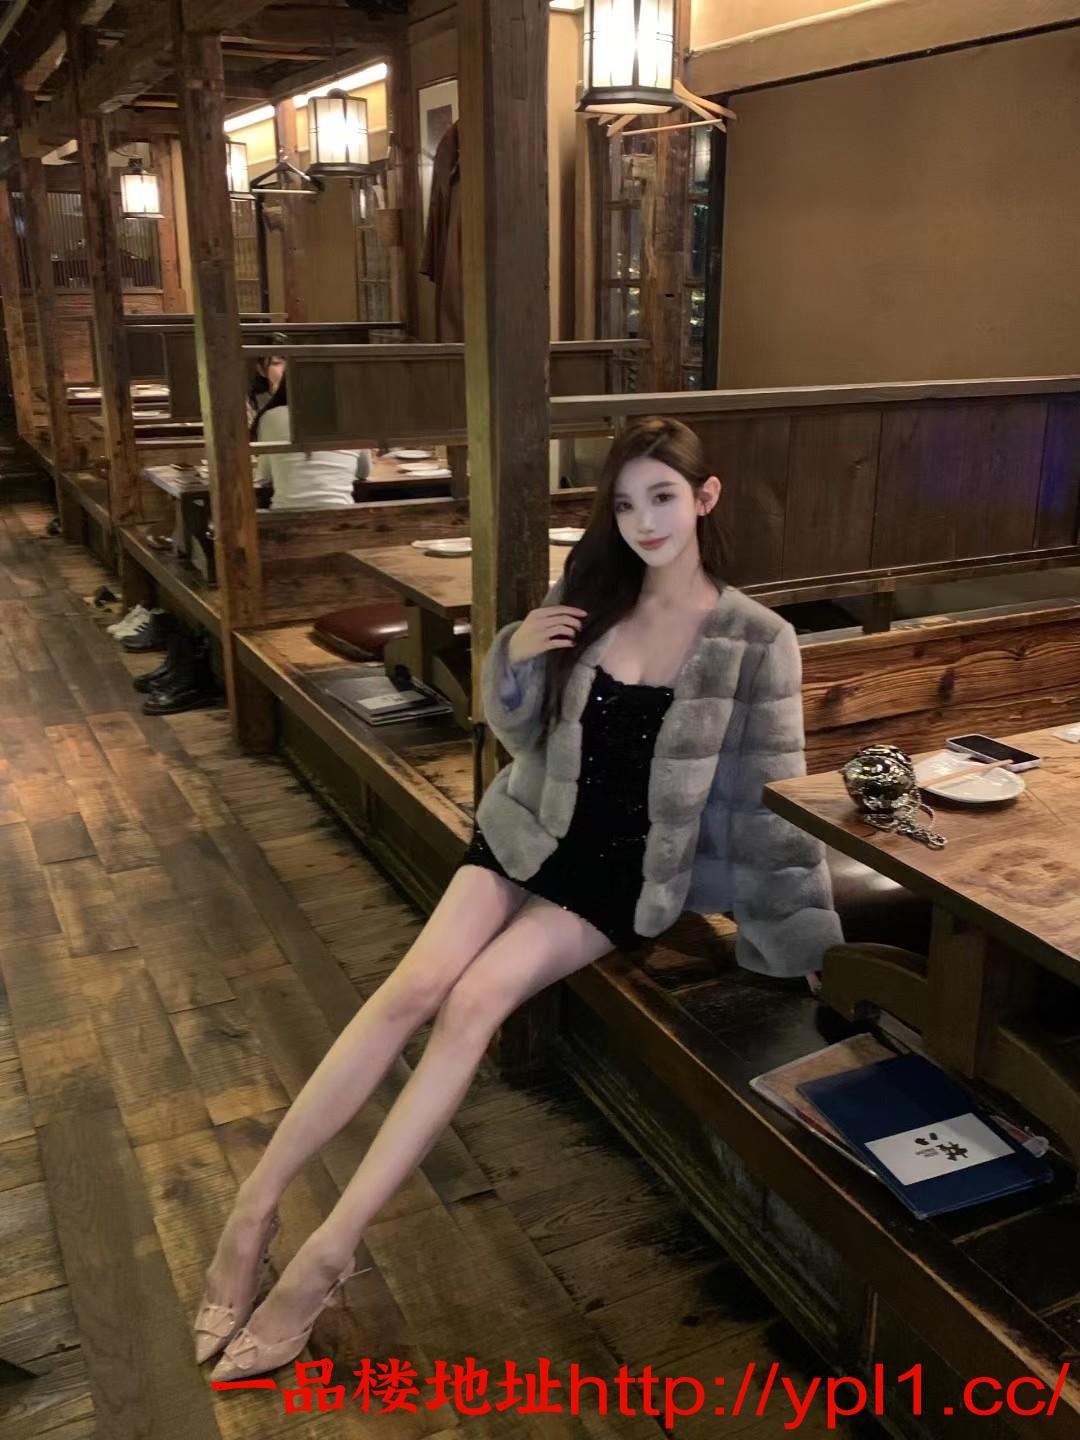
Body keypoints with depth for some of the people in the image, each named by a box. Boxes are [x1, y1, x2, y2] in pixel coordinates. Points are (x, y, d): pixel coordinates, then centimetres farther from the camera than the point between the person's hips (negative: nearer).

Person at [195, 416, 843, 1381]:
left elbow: (773, 804, -7)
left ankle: (327, 1254, -15)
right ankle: (253, 1207, -8)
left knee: (476, 1000, -22)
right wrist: (514, 658, -11)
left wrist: (814, 941, -6)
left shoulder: (756, 643, -11)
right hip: (531, 832, 4)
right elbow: (517, 730, 9)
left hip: (628, 872, -3)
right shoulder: (592, 601, 1)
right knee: (413, 986, -16)